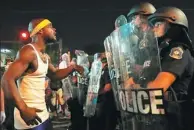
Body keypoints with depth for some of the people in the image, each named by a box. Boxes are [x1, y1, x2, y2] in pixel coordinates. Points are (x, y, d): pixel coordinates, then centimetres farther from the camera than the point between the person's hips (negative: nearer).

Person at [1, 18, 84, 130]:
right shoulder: (29, 51, -17)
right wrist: (23, 109, -30)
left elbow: (54, 75, 28)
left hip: (43, 114, 9)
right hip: (30, 117, -9)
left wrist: (72, 68, 10)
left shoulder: (45, 56, 12)